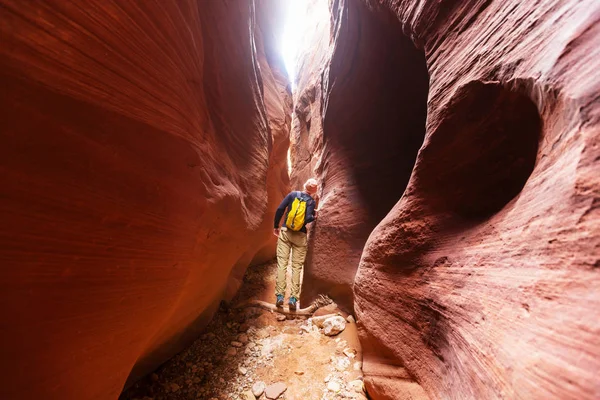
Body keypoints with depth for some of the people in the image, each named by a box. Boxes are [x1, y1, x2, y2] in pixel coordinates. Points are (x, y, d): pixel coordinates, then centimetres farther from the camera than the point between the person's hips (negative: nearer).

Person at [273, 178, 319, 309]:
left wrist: (276, 226, 6)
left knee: (282, 263, 4)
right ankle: (293, 298, 8)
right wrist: (314, 217, 8)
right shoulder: (312, 201, 0)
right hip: (300, 236, -1)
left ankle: (279, 296, 5)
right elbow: (308, 219, -15)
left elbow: (279, 209, -3)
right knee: (297, 266, 7)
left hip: (285, 232, 1)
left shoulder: (293, 194, 5)